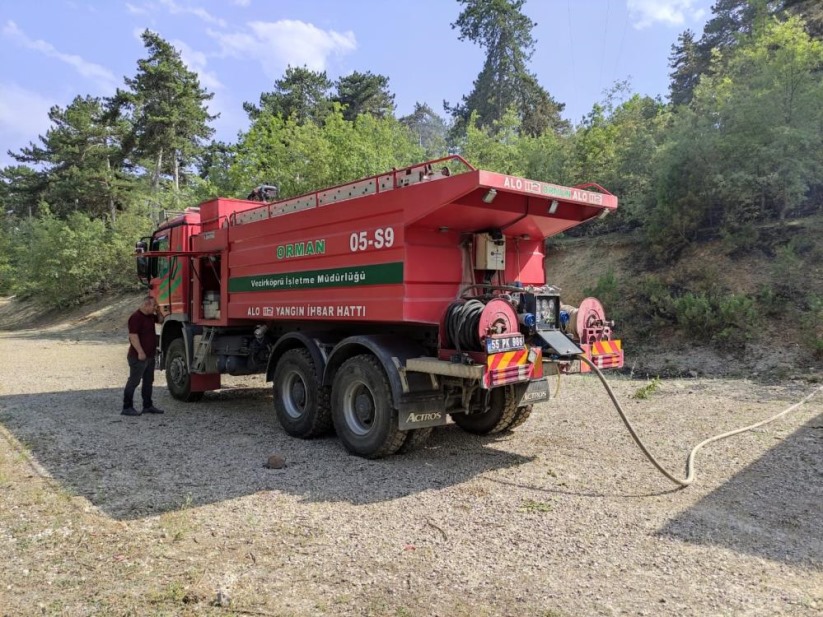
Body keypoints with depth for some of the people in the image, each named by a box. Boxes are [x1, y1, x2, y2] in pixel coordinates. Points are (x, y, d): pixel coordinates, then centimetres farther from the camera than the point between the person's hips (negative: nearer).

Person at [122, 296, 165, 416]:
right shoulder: (136, 317, -18)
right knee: (134, 381, -4)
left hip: (150, 356, 10)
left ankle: (148, 406, 22)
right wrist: (140, 352, -27)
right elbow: (133, 336, -24)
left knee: (148, 381, 14)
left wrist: (159, 311, 8)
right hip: (139, 357, -10)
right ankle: (127, 407, 3)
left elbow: (161, 320, 28)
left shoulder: (150, 316, 10)